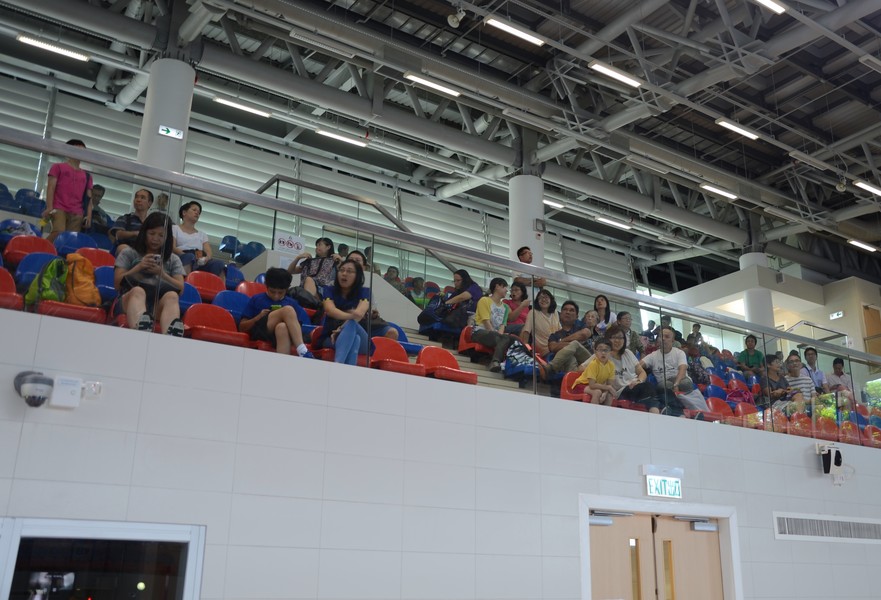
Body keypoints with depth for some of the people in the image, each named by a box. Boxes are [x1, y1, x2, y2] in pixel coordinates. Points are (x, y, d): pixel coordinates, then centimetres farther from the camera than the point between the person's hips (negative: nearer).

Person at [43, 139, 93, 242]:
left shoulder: (87, 176, 21)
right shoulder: (58, 167, 13)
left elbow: (88, 198, 15)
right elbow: (51, 187, 3)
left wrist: (89, 215, 1)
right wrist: (49, 207, -10)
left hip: (77, 214, 3)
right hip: (59, 209, -3)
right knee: (58, 232, -25)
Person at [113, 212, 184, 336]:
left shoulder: (173, 260, 24)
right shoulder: (128, 253, 21)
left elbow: (180, 288, 11)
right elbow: (117, 282, 10)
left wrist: (161, 273, -4)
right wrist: (138, 267, -3)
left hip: (159, 303, 1)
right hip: (130, 298, -1)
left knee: (172, 296, -36)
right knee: (138, 291, -38)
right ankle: (140, 335, -72)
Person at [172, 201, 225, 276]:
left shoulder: (202, 235, 31)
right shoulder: (175, 229, 20)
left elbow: (208, 252, 13)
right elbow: (172, 248, 2)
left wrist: (206, 258, -14)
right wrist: (190, 257, -18)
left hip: (200, 263, 3)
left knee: (218, 264, -30)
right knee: (189, 257, -40)